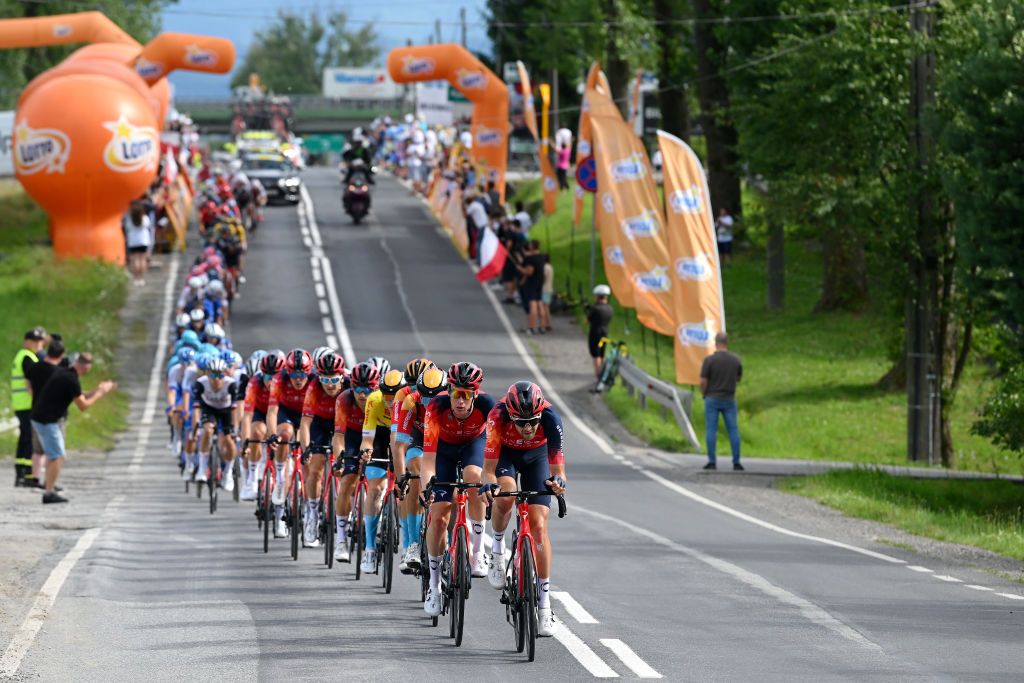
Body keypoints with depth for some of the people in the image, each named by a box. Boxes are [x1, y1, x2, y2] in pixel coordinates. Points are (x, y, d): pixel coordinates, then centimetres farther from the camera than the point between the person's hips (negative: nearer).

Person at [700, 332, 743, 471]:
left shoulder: (709, 360, -13)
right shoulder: (736, 360, -2)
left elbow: (703, 382, -11)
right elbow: (738, 379, 11)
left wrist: (704, 395, 6)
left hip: (712, 398, -2)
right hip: (729, 399, 2)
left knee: (711, 430, 3)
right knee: (733, 430, 7)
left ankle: (712, 461, 0)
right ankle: (736, 462, 5)